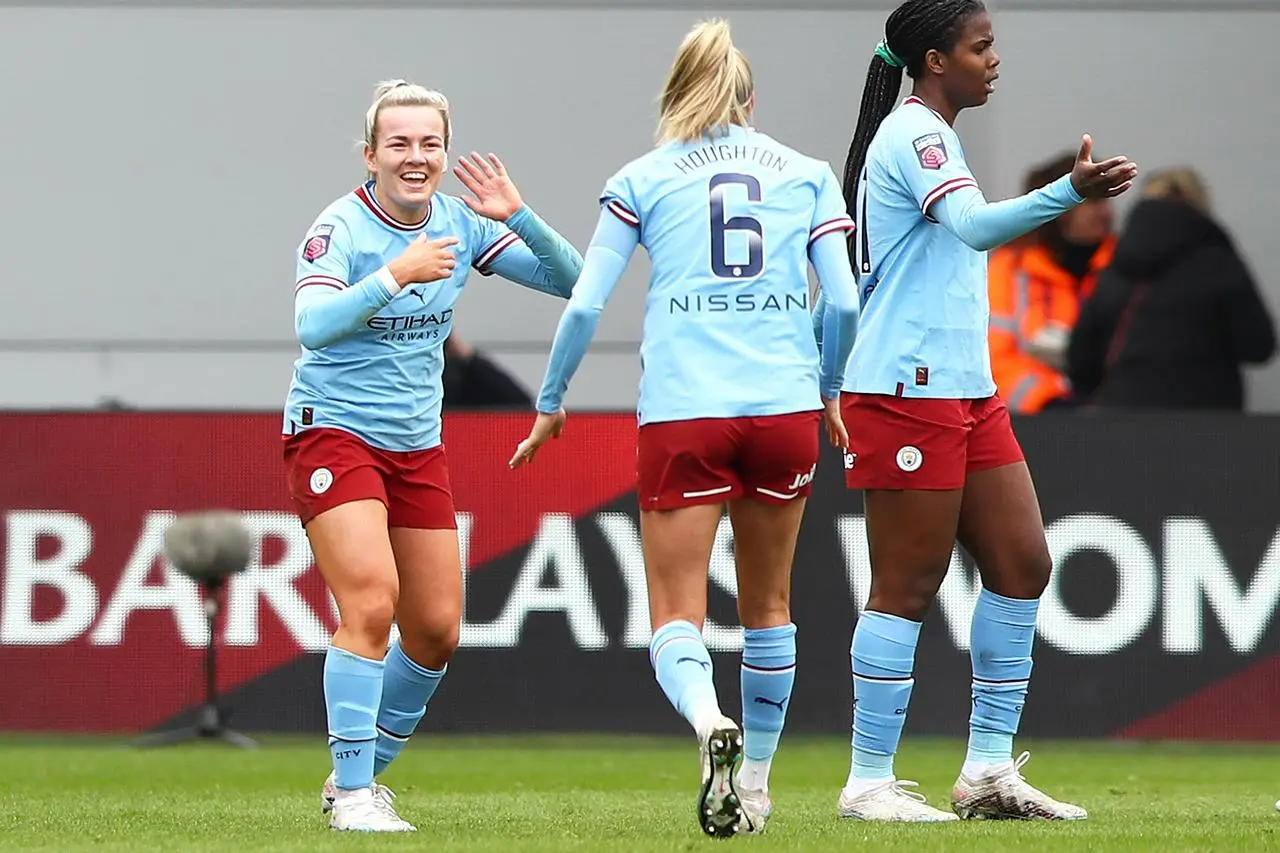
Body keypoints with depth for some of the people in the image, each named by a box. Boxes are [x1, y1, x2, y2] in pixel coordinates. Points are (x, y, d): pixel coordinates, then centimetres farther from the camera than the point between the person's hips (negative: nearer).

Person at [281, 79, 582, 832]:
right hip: (334, 433, -6)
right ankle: (352, 794, -14)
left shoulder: (462, 225, 0)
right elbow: (312, 325, -31)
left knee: (436, 630, 5)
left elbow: (569, 281, -2)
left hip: (418, 445, 6)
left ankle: (362, 774, 24)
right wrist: (395, 276, -40)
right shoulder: (341, 228, -15)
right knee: (371, 603, -21)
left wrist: (519, 217, -18)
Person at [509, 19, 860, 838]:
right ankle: (755, 784, 24)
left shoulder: (641, 180, 8)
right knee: (769, 606, 19)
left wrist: (551, 403, 18)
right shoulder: (809, 174, 12)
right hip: (787, 407, 2)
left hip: (682, 412, -2)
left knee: (677, 617, -1)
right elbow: (844, 301, 5)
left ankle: (710, 719, -31)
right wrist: (829, 390, 22)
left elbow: (585, 306, 4)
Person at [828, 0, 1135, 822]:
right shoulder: (913, 135, -14)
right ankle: (870, 783, 0)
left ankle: (989, 770, 11)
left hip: (967, 392, 10)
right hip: (908, 392, -10)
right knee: (908, 589, -6)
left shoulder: (926, 136, 18)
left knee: (1021, 563, 6)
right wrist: (1072, 192, -46)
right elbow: (975, 225, -32)